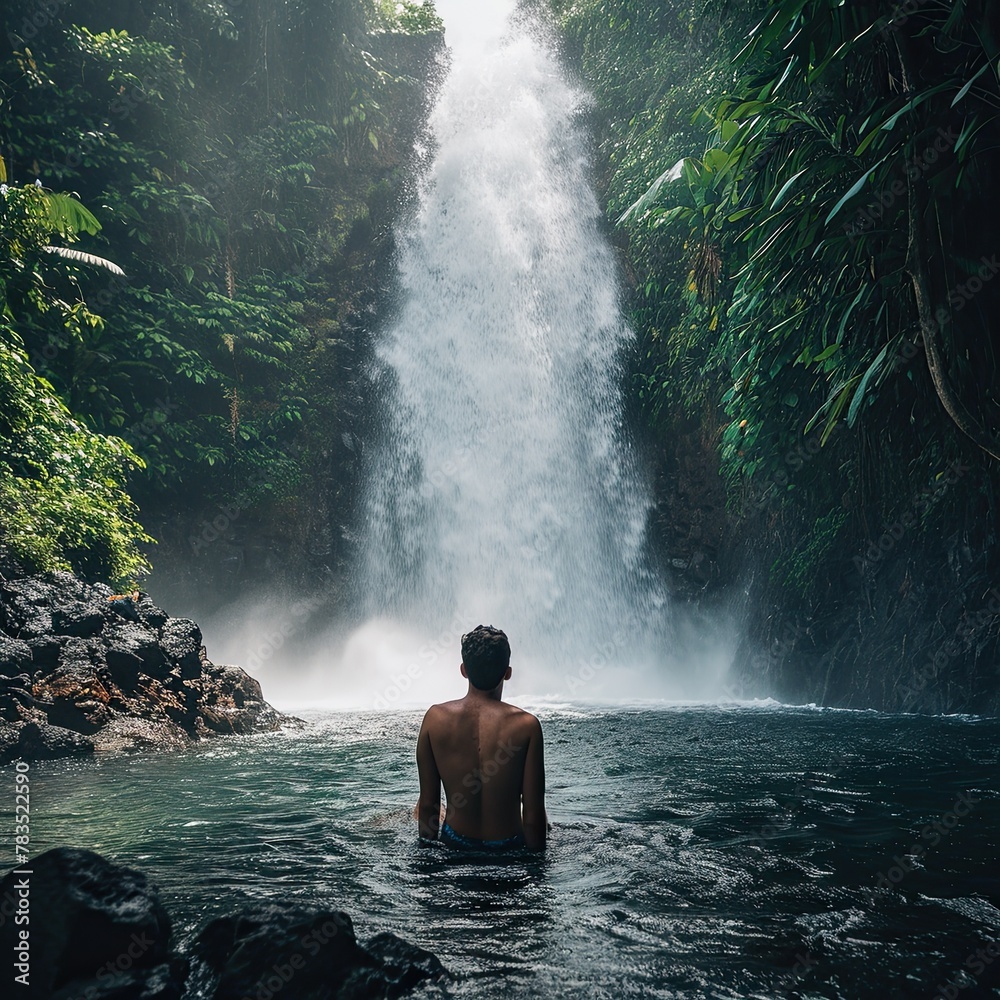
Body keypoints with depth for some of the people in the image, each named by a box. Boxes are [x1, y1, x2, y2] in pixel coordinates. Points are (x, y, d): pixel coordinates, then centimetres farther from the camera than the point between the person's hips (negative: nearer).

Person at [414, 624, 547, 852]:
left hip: (454, 844, 2)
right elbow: (533, 814, -15)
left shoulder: (435, 718, -13)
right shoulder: (526, 725, -19)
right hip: (508, 847, -2)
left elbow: (427, 803, -5)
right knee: (540, 823, 32)